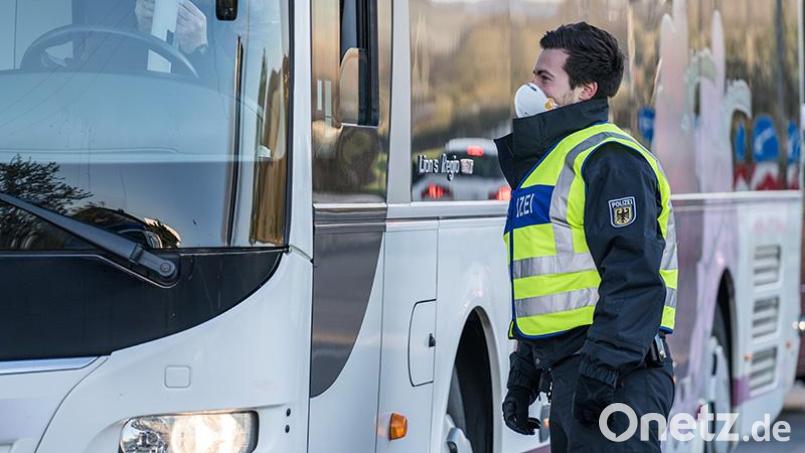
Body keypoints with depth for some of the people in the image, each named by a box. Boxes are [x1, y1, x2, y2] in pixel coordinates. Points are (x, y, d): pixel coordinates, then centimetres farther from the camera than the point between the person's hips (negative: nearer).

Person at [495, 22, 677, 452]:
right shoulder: (543, 163, 23)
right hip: (568, 375, 11)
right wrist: (522, 379, 25)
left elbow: (635, 278, -20)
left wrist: (603, 369, -26)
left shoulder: (609, 159, -10)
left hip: (616, 378, -11)